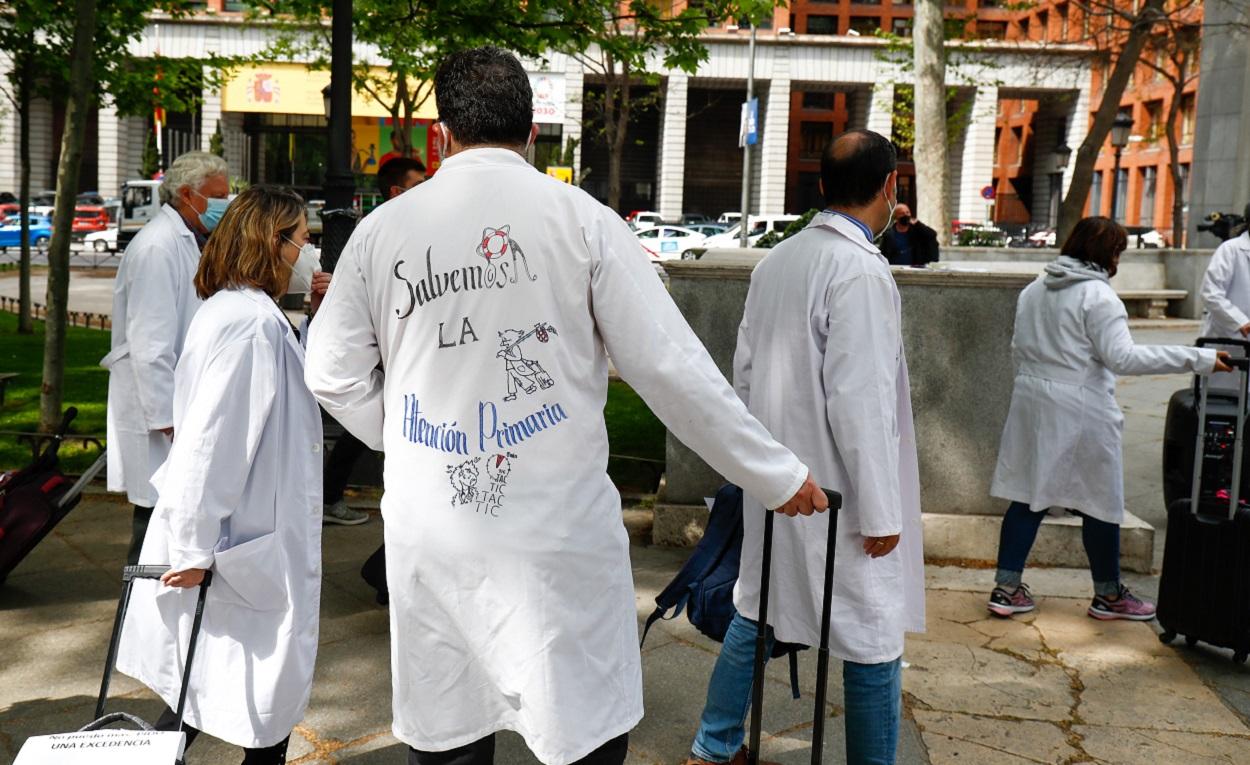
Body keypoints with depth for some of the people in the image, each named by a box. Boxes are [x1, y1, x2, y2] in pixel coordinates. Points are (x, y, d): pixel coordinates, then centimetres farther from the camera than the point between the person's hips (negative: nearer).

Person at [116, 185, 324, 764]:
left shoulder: (230, 310, 11)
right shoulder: (251, 321, -21)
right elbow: (211, 440, -25)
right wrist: (195, 548, -23)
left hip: (250, 536, 10)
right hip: (243, 547, -10)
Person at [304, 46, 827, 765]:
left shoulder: (382, 228, 2)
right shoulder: (582, 220, -6)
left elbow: (333, 374, 7)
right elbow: (672, 368, -7)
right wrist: (779, 476, 2)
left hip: (428, 536, 3)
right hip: (558, 534, -3)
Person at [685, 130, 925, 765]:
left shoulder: (776, 260, 5)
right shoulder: (861, 270, -19)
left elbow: (745, 368, 12)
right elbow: (857, 403, -21)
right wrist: (881, 513, -14)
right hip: (837, 493, -8)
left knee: (754, 613, 19)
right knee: (873, 639, 6)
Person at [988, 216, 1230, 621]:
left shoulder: (1035, 289, 9)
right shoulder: (1098, 295, -13)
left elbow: (1018, 346, 14)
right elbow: (1123, 356, -20)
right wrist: (1198, 358, -20)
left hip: (1031, 402, 7)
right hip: (1080, 411, -7)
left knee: (1028, 496, 10)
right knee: (1099, 503, 7)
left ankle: (1006, 588, 9)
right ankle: (1108, 595, 21)